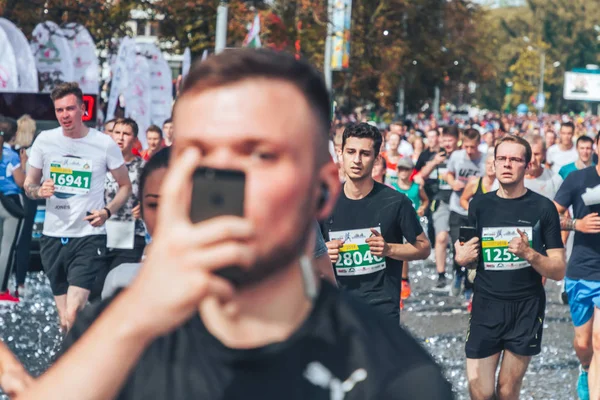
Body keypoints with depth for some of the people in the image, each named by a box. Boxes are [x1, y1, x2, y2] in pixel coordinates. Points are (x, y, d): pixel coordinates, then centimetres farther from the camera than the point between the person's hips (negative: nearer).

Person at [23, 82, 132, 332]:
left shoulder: (104, 144, -5)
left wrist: (107, 212, -13)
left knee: (72, 317, -18)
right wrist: (39, 191, -12)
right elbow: (28, 185, 11)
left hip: (89, 237, -4)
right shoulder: (45, 140, 2)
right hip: (53, 237, 4)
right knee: (63, 320, 11)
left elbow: (125, 186, 5)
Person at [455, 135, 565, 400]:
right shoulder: (479, 205, 4)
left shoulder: (543, 208, -4)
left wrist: (528, 253, -20)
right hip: (486, 308, 2)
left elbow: (559, 271, -3)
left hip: (527, 309, -2)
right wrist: (462, 257, -5)